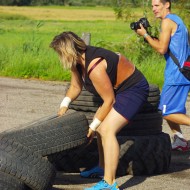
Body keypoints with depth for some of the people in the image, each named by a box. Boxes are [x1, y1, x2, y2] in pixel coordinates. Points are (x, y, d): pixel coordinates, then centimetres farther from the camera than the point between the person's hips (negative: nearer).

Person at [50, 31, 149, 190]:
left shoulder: (94, 67, -31)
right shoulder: (78, 59, -3)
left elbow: (109, 100, -23)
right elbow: (75, 86, 11)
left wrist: (93, 127, -13)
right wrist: (65, 104, -9)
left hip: (134, 89, -11)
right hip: (119, 88, 11)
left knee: (107, 129, -22)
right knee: (101, 124, 21)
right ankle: (103, 167, 37)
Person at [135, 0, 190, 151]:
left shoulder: (167, 21, -12)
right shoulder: (177, 20, 18)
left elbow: (162, 49, -17)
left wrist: (145, 34, -7)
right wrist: (151, 37, 11)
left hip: (177, 74, -10)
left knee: (168, 112, -9)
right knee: (167, 109, 16)